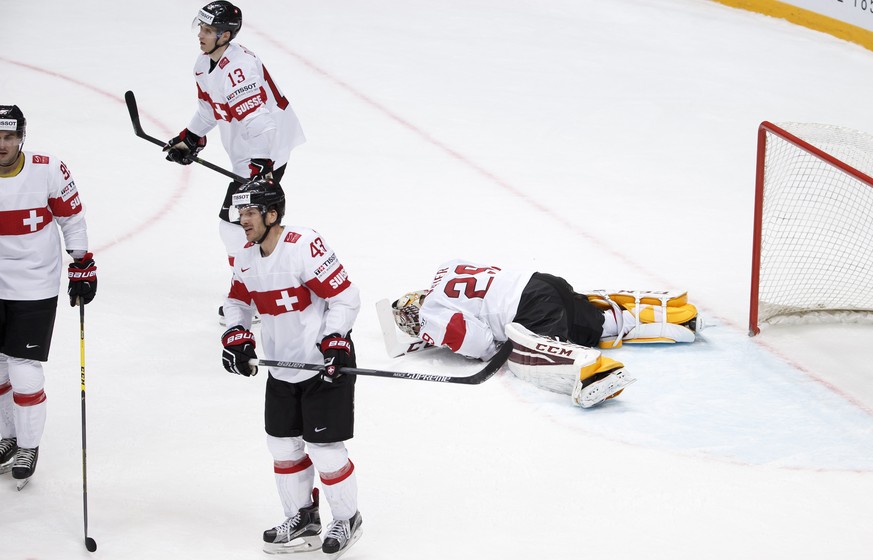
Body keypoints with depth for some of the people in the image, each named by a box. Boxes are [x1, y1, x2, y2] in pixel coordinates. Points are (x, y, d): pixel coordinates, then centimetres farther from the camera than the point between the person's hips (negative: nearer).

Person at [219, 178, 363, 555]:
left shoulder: (305, 247, -23)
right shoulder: (247, 257, 2)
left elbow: (346, 297, -20)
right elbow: (237, 302, 17)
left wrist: (334, 341, -26)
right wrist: (236, 337, -1)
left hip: (324, 365, -8)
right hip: (281, 367, 8)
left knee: (324, 448, -3)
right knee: (283, 445, 13)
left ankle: (347, 520, 18)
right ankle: (302, 518, 30)